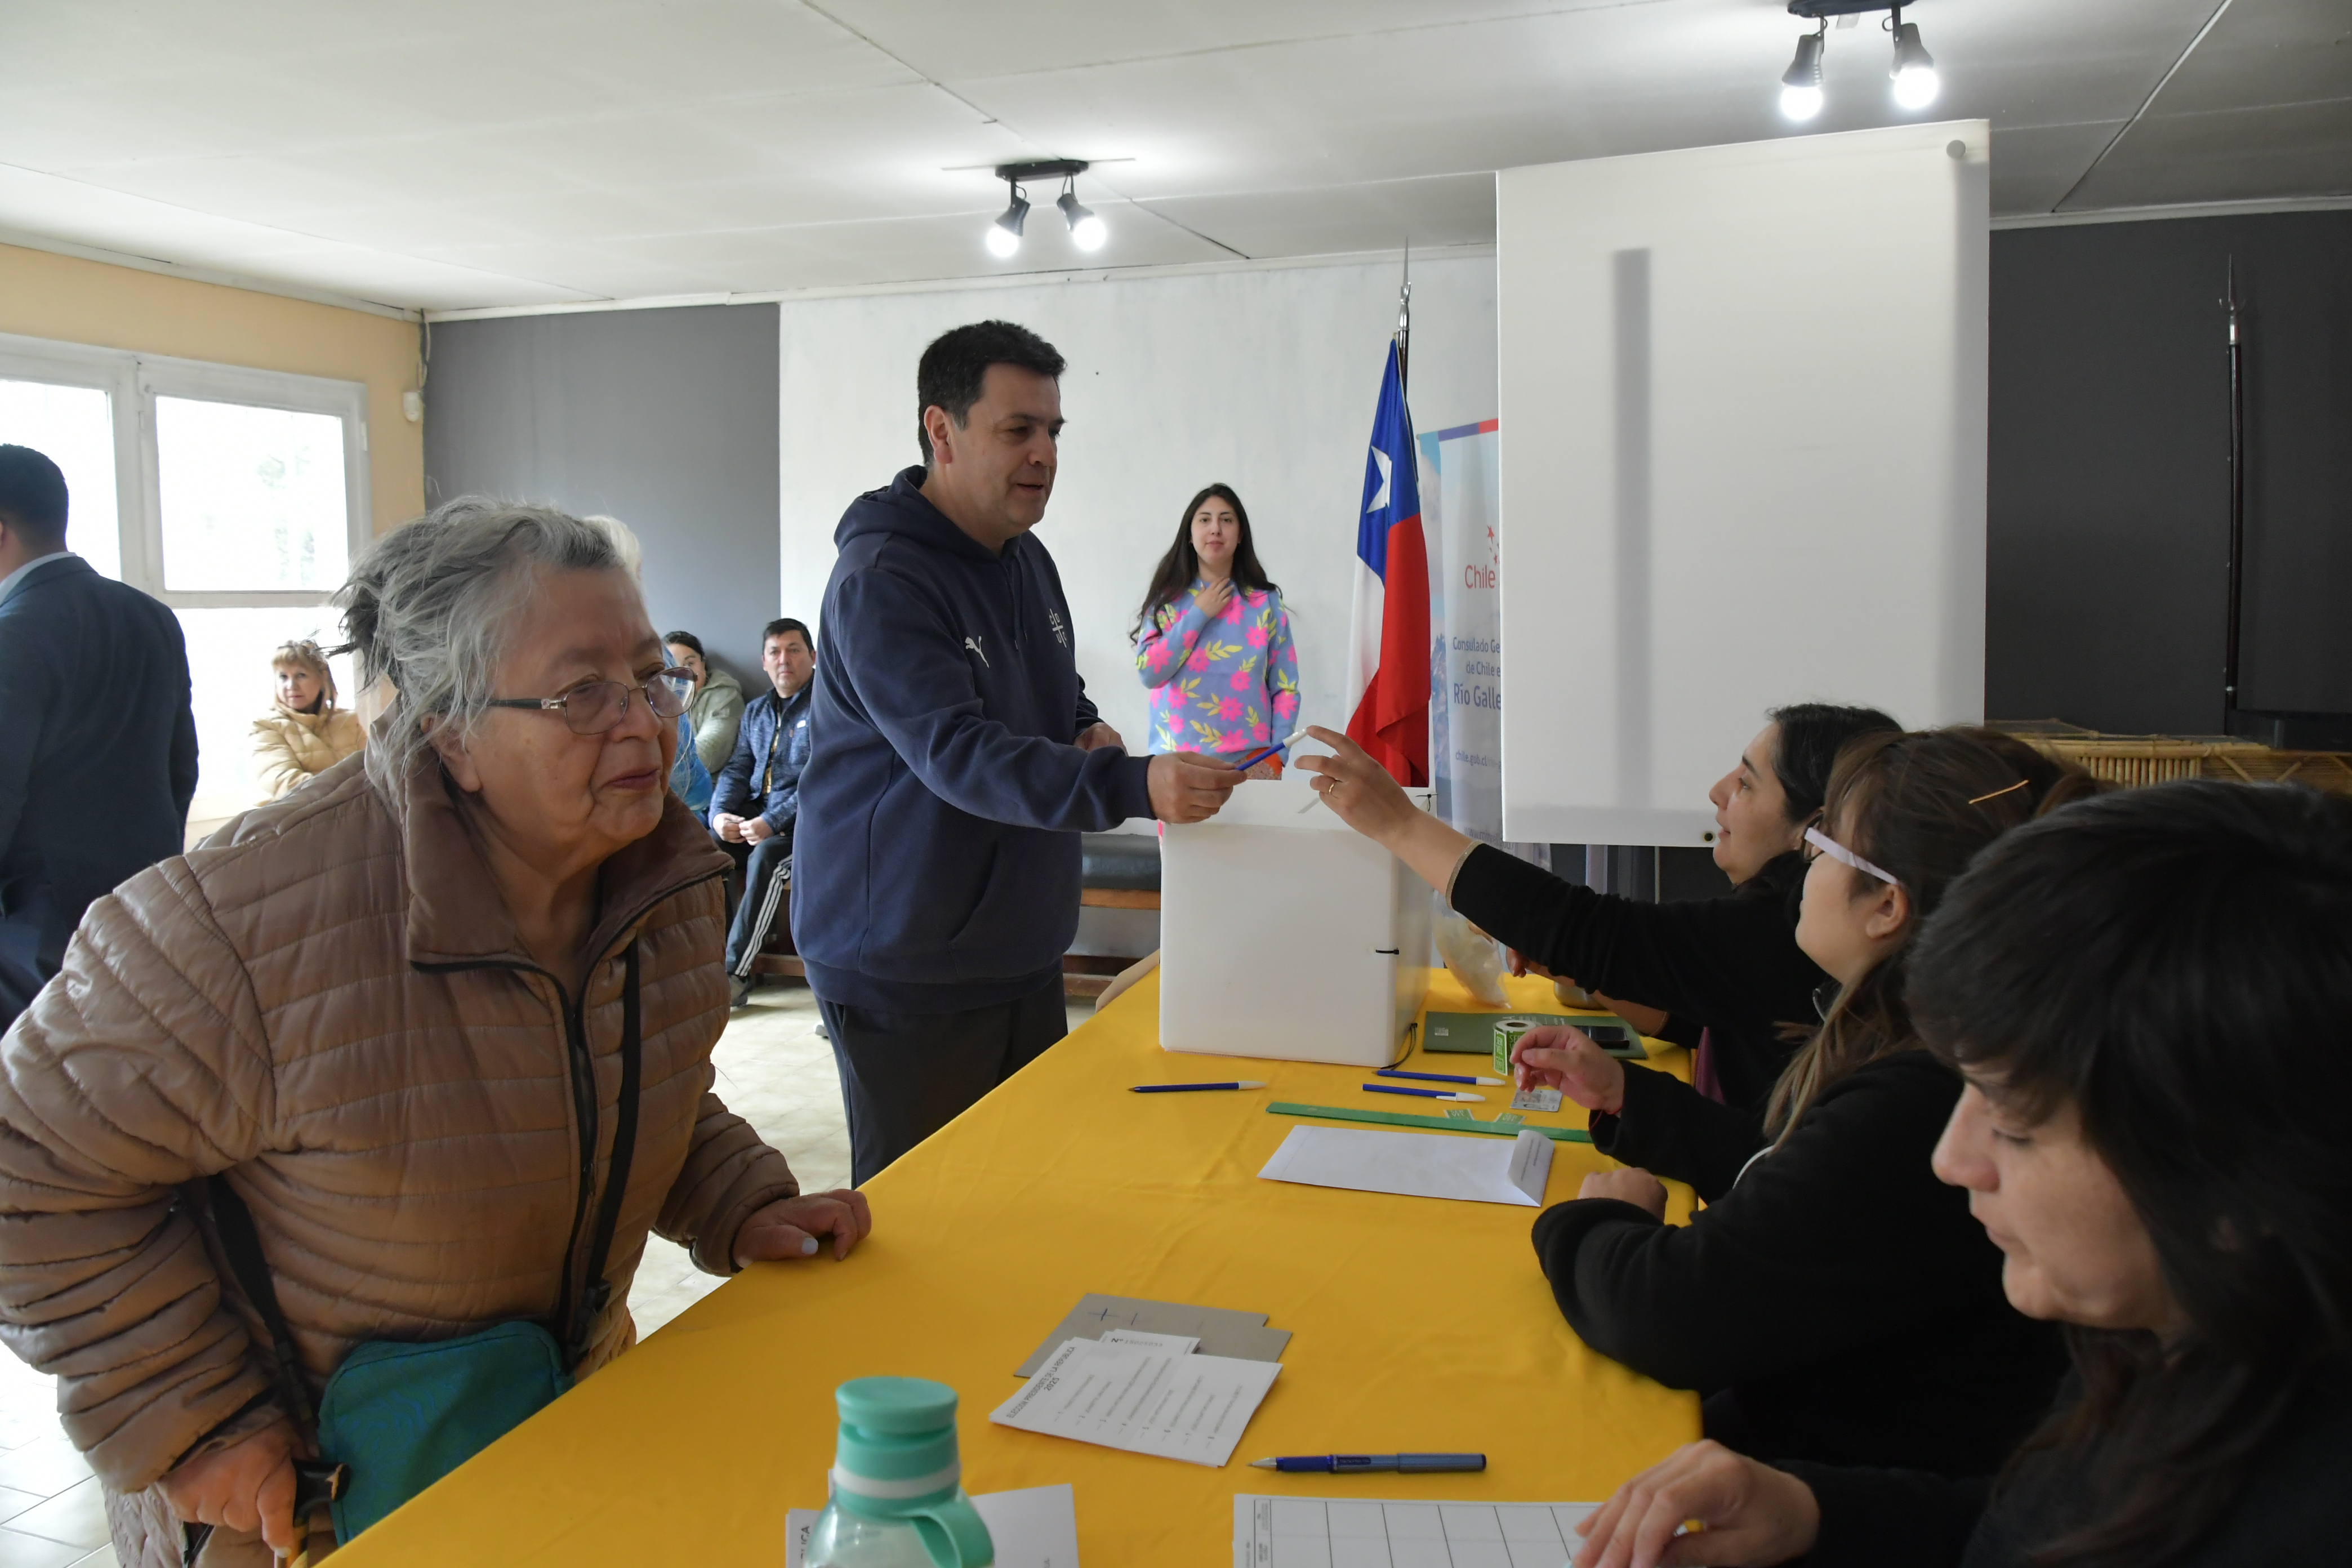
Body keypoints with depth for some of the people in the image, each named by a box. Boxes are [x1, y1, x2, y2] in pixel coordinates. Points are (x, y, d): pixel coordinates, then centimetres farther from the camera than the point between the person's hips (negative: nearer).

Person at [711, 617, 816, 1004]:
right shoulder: (756, 710, 18)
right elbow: (738, 769, 17)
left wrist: (772, 823, -23)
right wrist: (720, 813, -5)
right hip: (754, 817, 6)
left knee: (766, 856, -35)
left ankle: (735, 970, -28)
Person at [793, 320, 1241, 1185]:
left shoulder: (1029, 560, 9)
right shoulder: (882, 581, -19)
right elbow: (956, 755, -29)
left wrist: (1090, 733, -1)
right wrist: (1134, 786, -41)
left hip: (1024, 954, 8)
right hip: (905, 975, -8)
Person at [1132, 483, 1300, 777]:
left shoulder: (1265, 603, 4)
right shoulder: (1167, 599, 6)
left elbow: (1285, 686, 2)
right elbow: (1148, 673, -6)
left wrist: (1276, 754, -10)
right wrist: (1198, 615, -7)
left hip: (1251, 762, 0)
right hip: (1179, 761, 0)